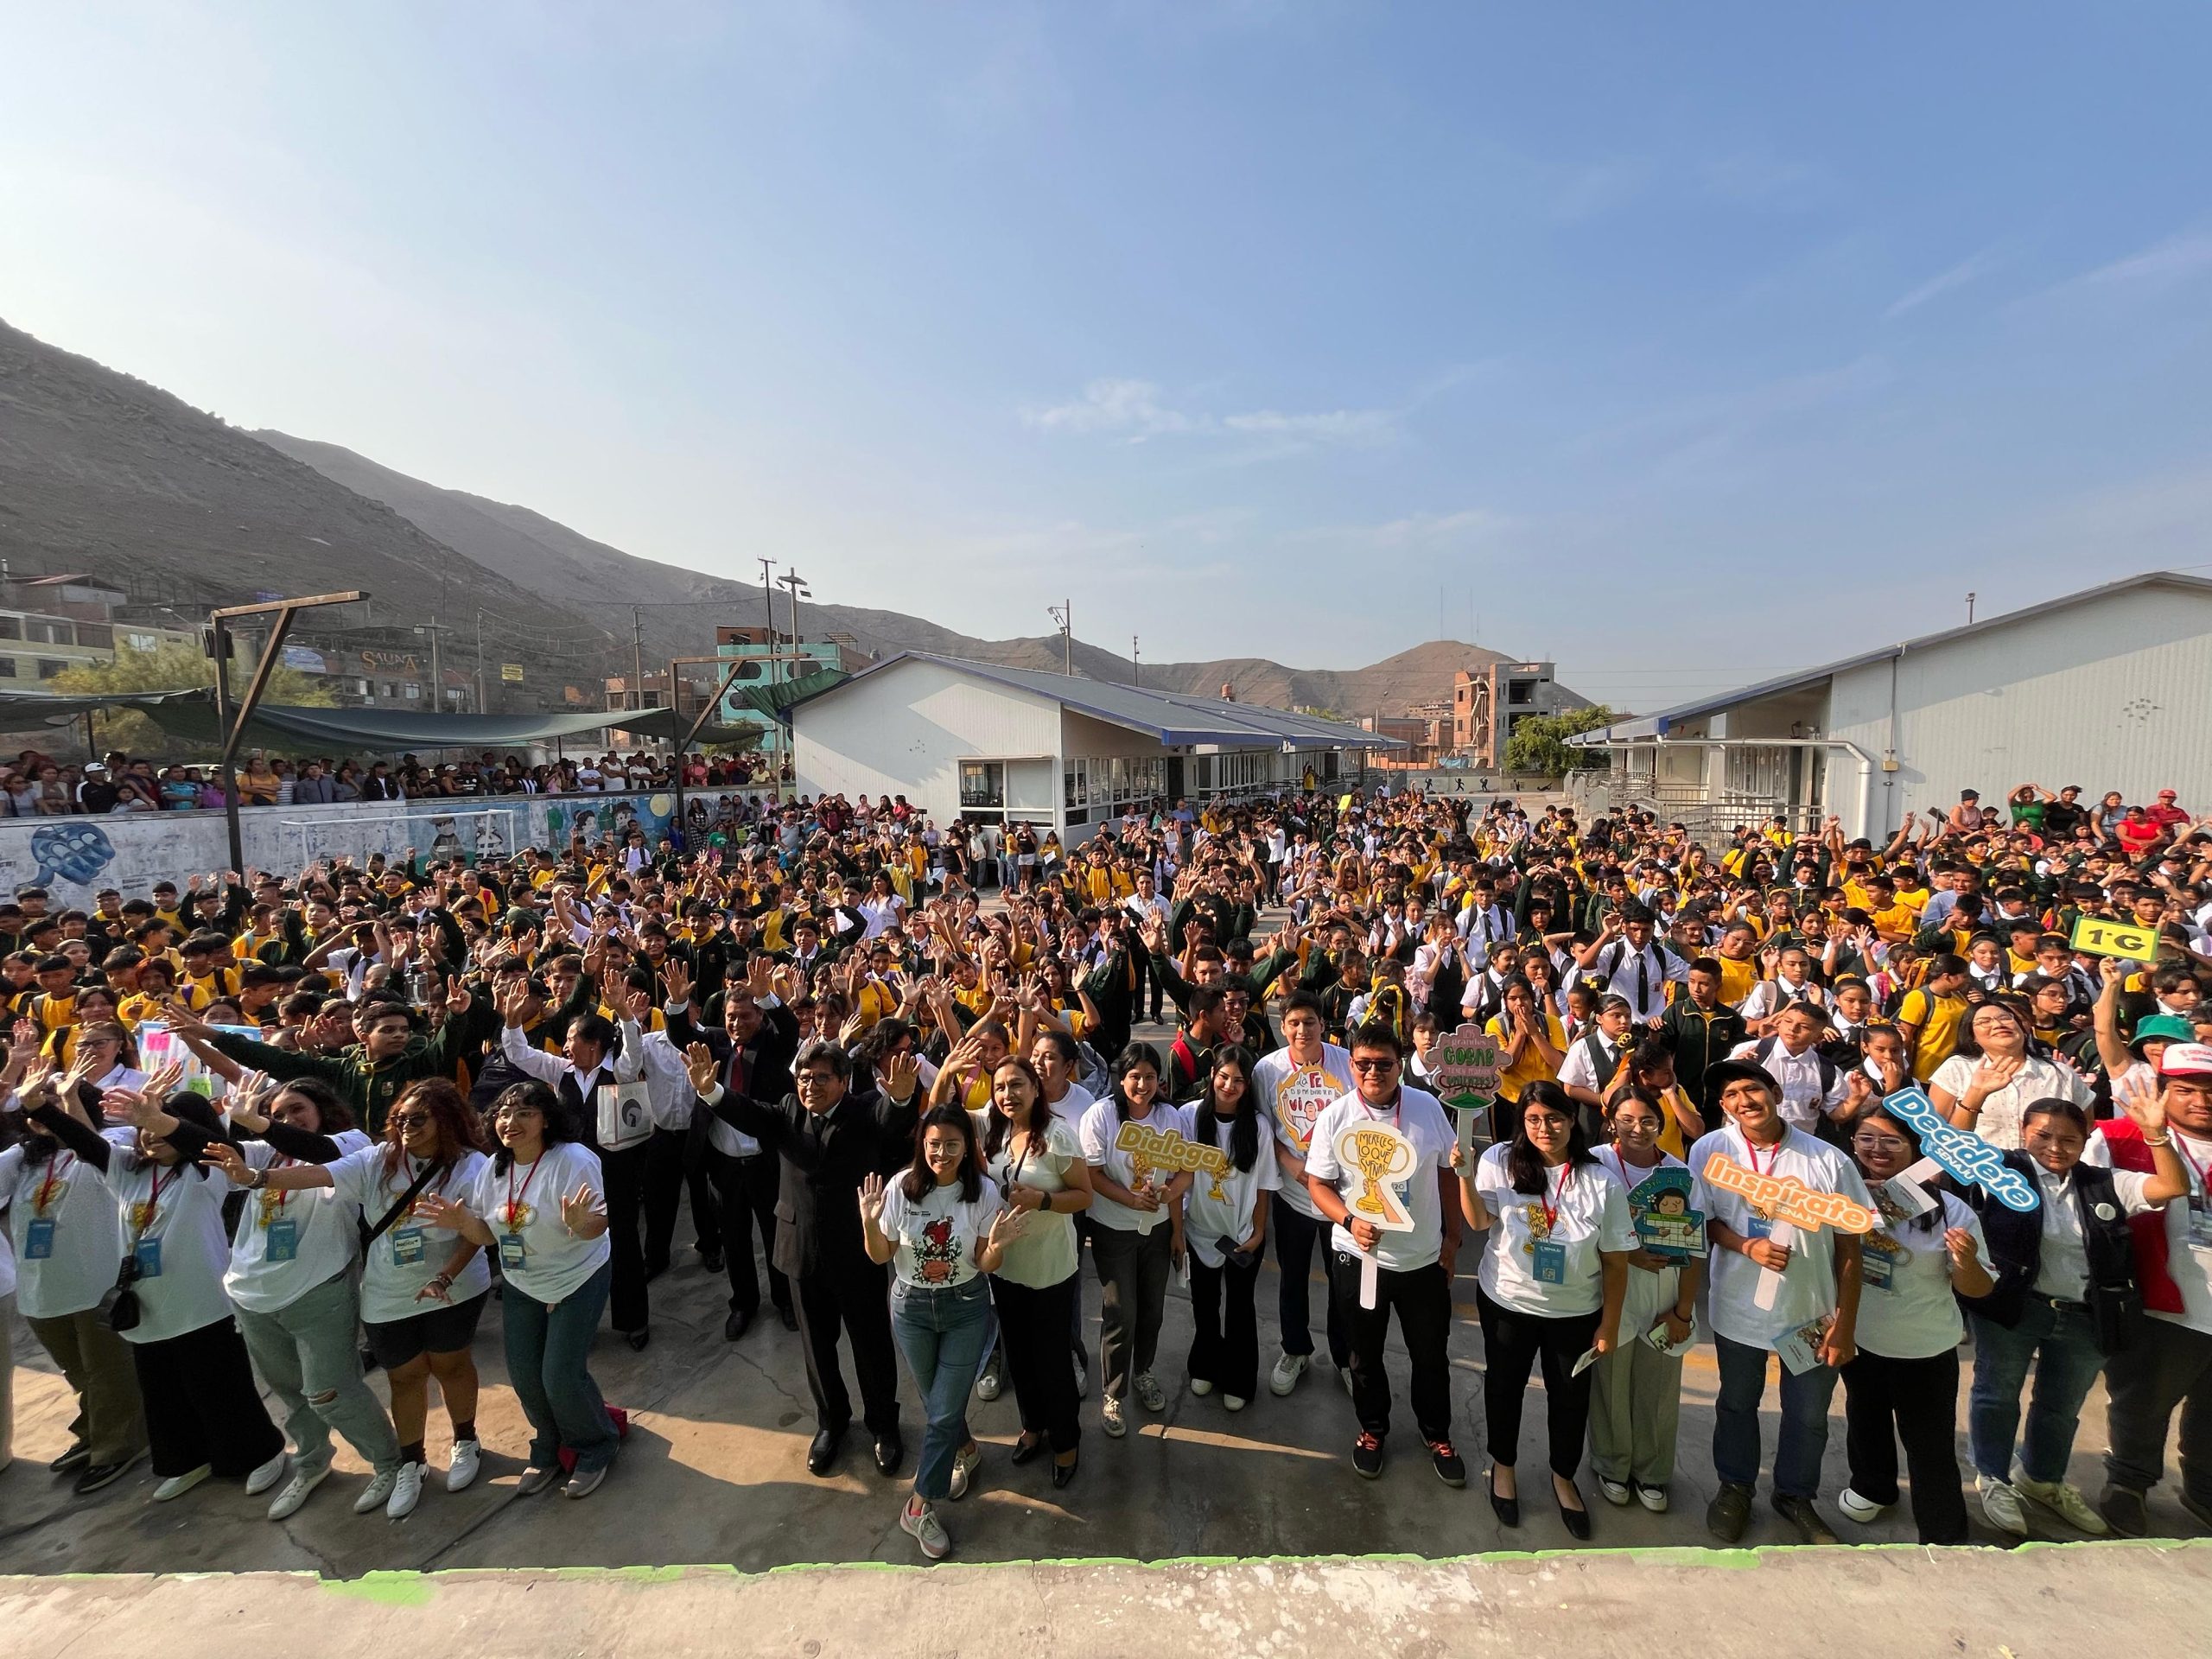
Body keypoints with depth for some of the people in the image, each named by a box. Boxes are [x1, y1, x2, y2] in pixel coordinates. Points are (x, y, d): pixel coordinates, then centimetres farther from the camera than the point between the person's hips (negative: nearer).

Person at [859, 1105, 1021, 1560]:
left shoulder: (983, 1192, -18)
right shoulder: (901, 1188, -16)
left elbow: (986, 1266, -12)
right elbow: (881, 1256, -6)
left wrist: (997, 1244, -34)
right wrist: (869, 1223, -26)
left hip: (967, 1308, -2)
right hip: (911, 1306, 2)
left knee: (945, 1411, 2)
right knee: (935, 1402, 20)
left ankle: (920, 1507, 24)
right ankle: (966, 1449, 51)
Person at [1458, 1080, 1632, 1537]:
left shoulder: (1602, 1183, -13)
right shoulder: (1501, 1161, -15)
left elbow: (1616, 1261, -6)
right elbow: (1479, 1222, -17)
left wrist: (1609, 1325, -2)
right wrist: (1465, 1175, -33)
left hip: (1576, 1312, 1)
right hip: (1507, 1302, 0)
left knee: (1571, 1396, 17)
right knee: (1505, 1385, 18)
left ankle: (1563, 1478, 46)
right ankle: (1503, 1467, 45)